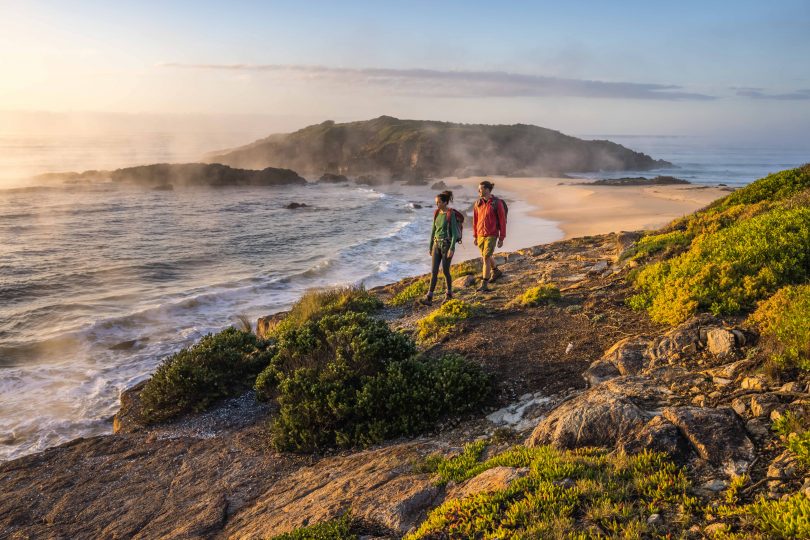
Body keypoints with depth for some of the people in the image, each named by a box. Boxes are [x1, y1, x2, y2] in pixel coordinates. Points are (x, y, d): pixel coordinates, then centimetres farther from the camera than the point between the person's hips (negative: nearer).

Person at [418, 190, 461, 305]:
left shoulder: (452, 214, -14)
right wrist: (431, 247, 14)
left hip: (447, 245, -6)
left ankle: (449, 293, 27)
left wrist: (452, 249, -22)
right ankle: (429, 298, -6)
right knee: (434, 271, -2)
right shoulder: (436, 213, 7)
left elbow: (454, 232, -16)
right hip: (437, 244, 6)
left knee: (445, 271, 3)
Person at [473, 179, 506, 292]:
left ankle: (484, 285, -10)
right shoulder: (478, 203, 1)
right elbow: (475, 220, 9)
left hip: (492, 235, -6)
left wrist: (502, 238, -9)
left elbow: (502, 221, -9)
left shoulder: (497, 203, -13)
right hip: (480, 235, 6)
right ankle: (496, 272, 49)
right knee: (486, 256, 22)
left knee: (486, 258, -14)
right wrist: (475, 236, 10)